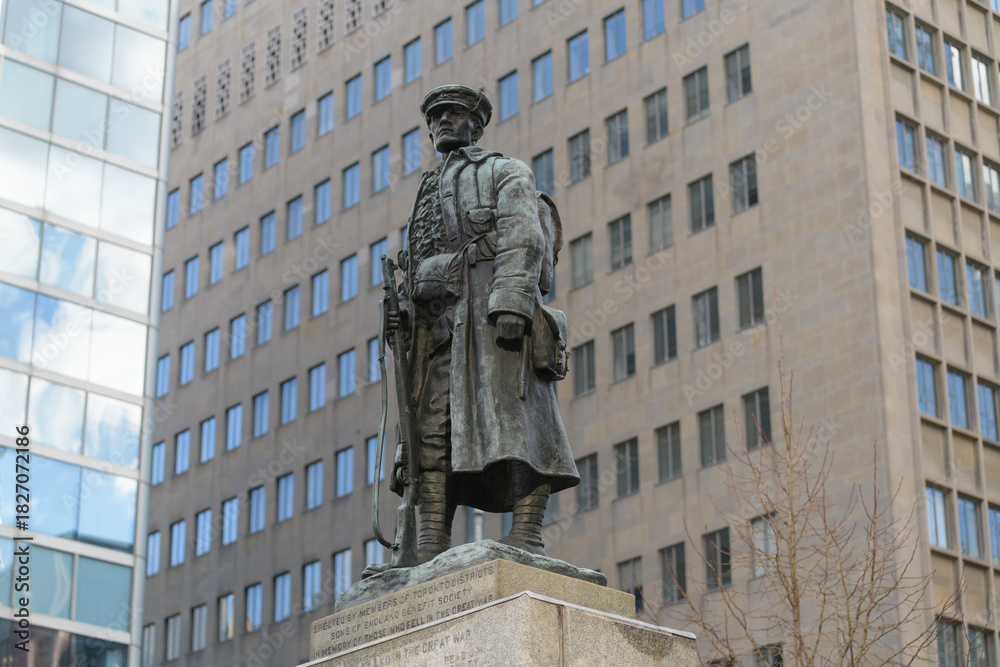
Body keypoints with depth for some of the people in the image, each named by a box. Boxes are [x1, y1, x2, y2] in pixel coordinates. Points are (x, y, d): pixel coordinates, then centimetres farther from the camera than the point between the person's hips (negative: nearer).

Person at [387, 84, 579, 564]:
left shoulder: (505, 173, 13)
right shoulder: (427, 193, 33)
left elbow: (524, 238, -4)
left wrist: (511, 301, -20)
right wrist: (403, 311, 7)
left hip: (488, 310, -6)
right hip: (437, 320, 6)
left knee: (511, 417, -16)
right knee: (432, 431, -7)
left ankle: (525, 542, -22)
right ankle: (431, 551, -13)